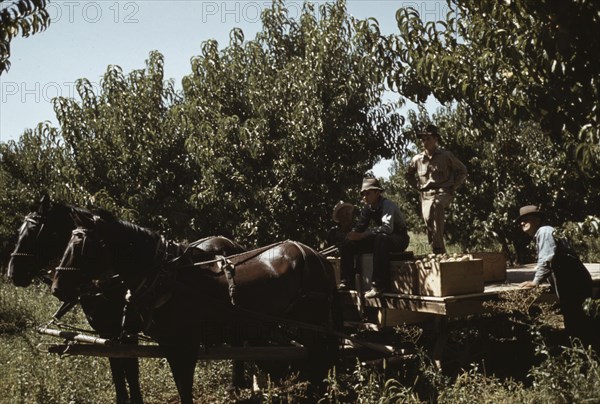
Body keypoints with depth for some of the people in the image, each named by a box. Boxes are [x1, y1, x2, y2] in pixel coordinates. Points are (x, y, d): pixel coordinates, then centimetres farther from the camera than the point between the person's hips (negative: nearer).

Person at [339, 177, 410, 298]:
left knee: (381, 238, -42)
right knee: (348, 243, -5)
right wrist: (353, 235, -20)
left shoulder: (387, 205, -21)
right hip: (378, 239, 7)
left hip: (398, 239, -7)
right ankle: (347, 281, -3)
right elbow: (359, 227, 5)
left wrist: (362, 235, -41)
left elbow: (387, 228, -36)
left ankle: (379, 284, -38)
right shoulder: (368, 208, 1)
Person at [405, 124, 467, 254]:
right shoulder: (417, 159, 10)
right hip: (426, 195, 4)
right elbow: (409, 175, 30)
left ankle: (438, 247, -40)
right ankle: (438, 253, 9)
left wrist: (453, 187, 3)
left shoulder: (446, 156, 1)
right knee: (428, 222, -7)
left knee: (436, 205, -37)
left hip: (443, 192, -4)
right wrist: (418, 186, 15)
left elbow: (462, 171, 12)